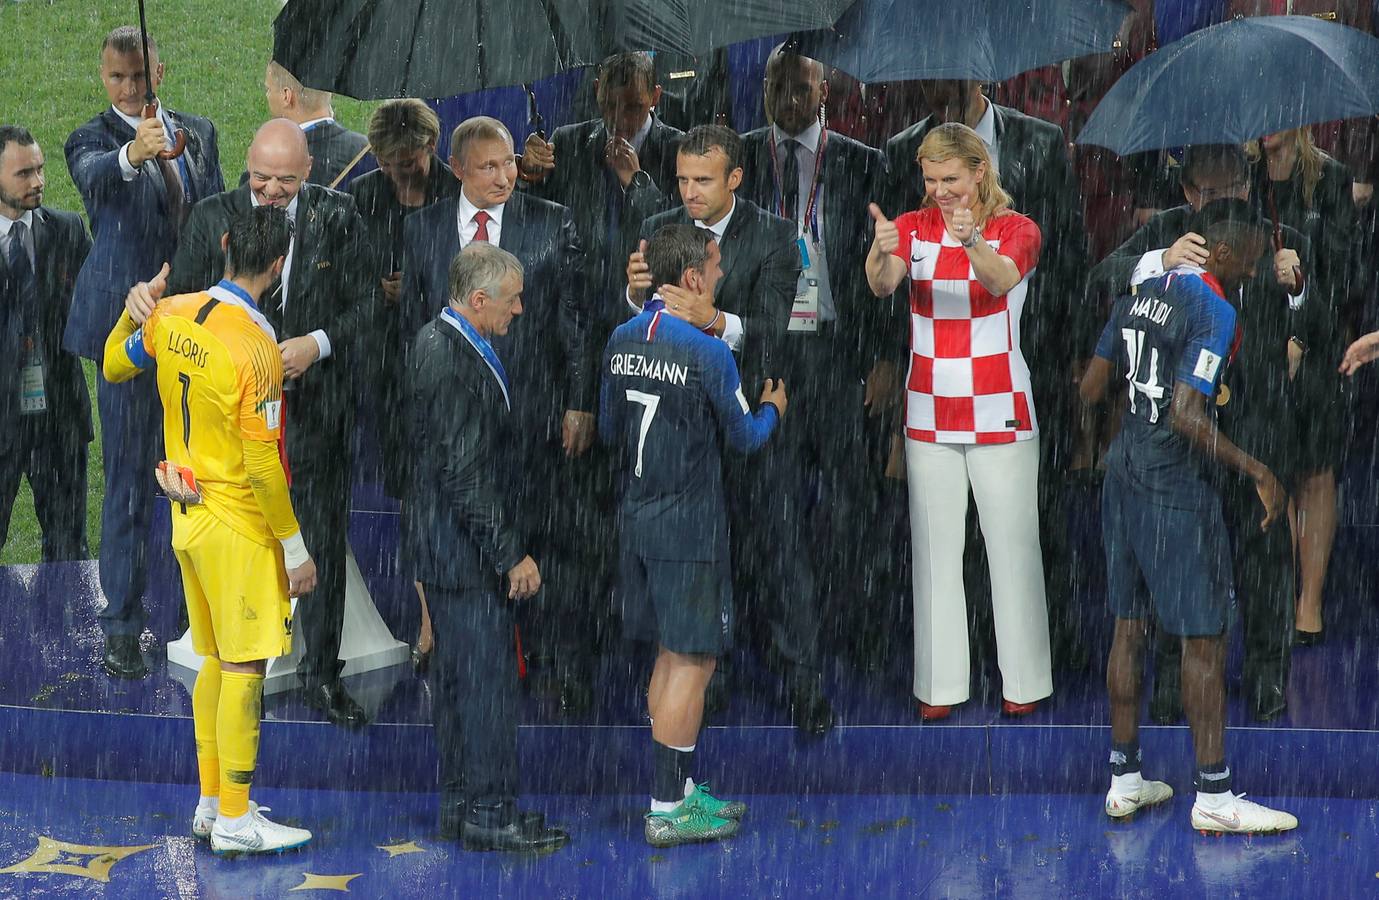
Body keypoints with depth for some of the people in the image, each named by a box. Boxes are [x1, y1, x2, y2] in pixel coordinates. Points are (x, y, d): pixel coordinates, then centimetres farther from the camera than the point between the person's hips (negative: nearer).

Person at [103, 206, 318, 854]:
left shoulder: (171, 315, -1)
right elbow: (262, 465, -19)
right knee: (244, 668, 0)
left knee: (215, 661, 17)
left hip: (187, 511, 8)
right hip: (238, 524, -8)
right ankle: (235, 821, 5)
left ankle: (211, 803, 25)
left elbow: (115, 366, 18)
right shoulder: (255, 347, -21)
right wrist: (295, 548, -11)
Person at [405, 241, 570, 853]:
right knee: (486, 679, -4)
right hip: (465, 547, -11)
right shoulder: (452, 362, -22)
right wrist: (512, 555, -19)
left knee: (460, 677, 16)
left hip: (452, 543, 11)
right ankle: (488, 813, 3)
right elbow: (466, 475, -23)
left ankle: (462, 804, 24)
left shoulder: (440, 340, 11)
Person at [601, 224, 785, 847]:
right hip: (690, 525, -8)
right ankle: (668, 811, 1)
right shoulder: (708, 352, -18)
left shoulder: (621, 341, 4)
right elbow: (743, 437, -6)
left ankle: (680, 789, 25)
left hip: (637, 516, 8)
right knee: (692, 662, -1)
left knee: (670, 655, 18)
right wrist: (771, 409, 16)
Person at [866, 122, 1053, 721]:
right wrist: (881, 253, -44)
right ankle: (940, 683, 11)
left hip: (1000, 417, -2)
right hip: (929, 417, 2)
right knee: (935, 546, 5)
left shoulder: (1016, 229, -6)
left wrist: (973, 245, -50)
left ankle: (1024, 679, 13)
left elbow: (1002, 279, -28)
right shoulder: (913, 227, -1)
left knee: (1012, 543, 3)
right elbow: (882, 287, -20)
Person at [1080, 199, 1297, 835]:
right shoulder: (1214, 311, -15)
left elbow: (1090, 389, 14)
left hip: (1123, 472, 9)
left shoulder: (1140, 294, 11)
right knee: (1203, 639, -2)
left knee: (1129, 628, 13)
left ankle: (1124, 780, 18)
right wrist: (1257, 473, -18)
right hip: (1176, 488, -8)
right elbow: (1186, 415, -23)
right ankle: (1213, 795, 2)